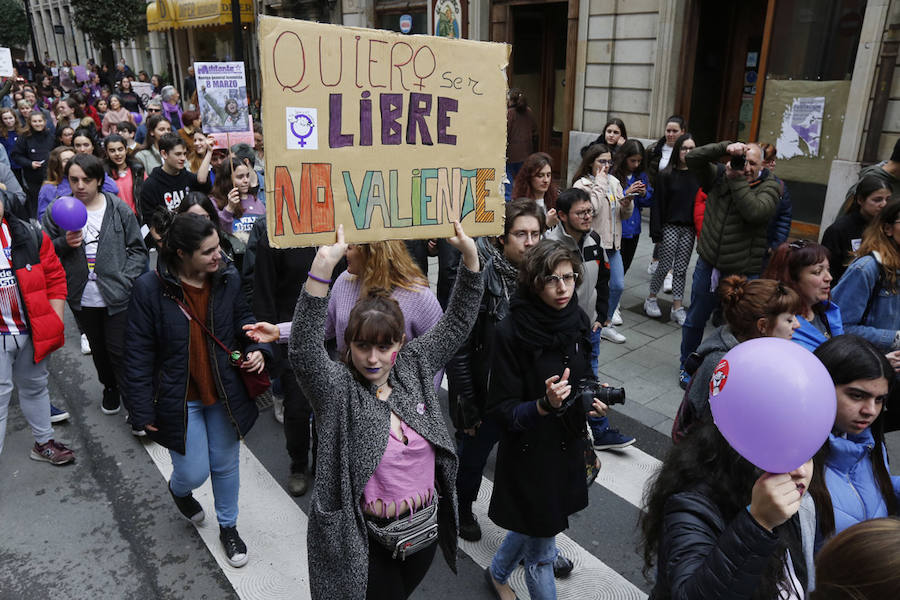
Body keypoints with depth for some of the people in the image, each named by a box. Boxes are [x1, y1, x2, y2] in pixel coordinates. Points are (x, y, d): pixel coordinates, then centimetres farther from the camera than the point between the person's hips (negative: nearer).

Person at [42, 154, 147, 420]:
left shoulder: (119, 208, -5)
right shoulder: (56, 211, 0)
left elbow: (138, 249, 0)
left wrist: (125, 279, -12)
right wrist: (64, 243, -15)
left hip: (117, 296, -3)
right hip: (82, 298, 3)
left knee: (120, 351, -1)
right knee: (98, 349, 21)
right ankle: (110, 389, 45)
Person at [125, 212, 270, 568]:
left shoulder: (228, 279, -10)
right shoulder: (150, 289, -18)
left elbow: (244, 318, 7)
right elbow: (139, 355, -12)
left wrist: (256, 348, -14)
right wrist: (144, 411, -9)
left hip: (225, 394, 3)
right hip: (179, 398, -2)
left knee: (226, 464, 16)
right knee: (194, 472, 6)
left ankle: (228, 527, 42)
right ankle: (179, 490, 46)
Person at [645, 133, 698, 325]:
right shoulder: (666, 175, -3)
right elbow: (658, 204, -5)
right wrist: (656, 231, -10)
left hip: (689, 229, 3)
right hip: (670, 227, -3)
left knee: (681, 269, 7)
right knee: (665, 266, 1)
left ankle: (677, 307, 15)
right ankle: (651, 299, 20)